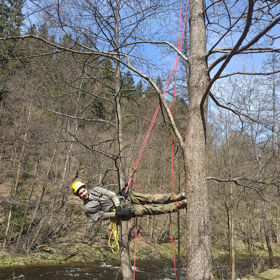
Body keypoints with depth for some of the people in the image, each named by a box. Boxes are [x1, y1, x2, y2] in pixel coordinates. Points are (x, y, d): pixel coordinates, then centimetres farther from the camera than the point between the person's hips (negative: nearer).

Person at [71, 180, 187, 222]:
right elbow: (100, 216, -10)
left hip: (122, 198, 5)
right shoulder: (87, 208, -6)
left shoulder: (96, 189, 6)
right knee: (147, 209, -14)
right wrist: (116, 214, -20)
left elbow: (112, 194, 2)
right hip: (122, 210, -5)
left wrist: (117, 206, -15)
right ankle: (176, 206, -12)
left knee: (150, 198, -10)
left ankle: (172, 198, -2)